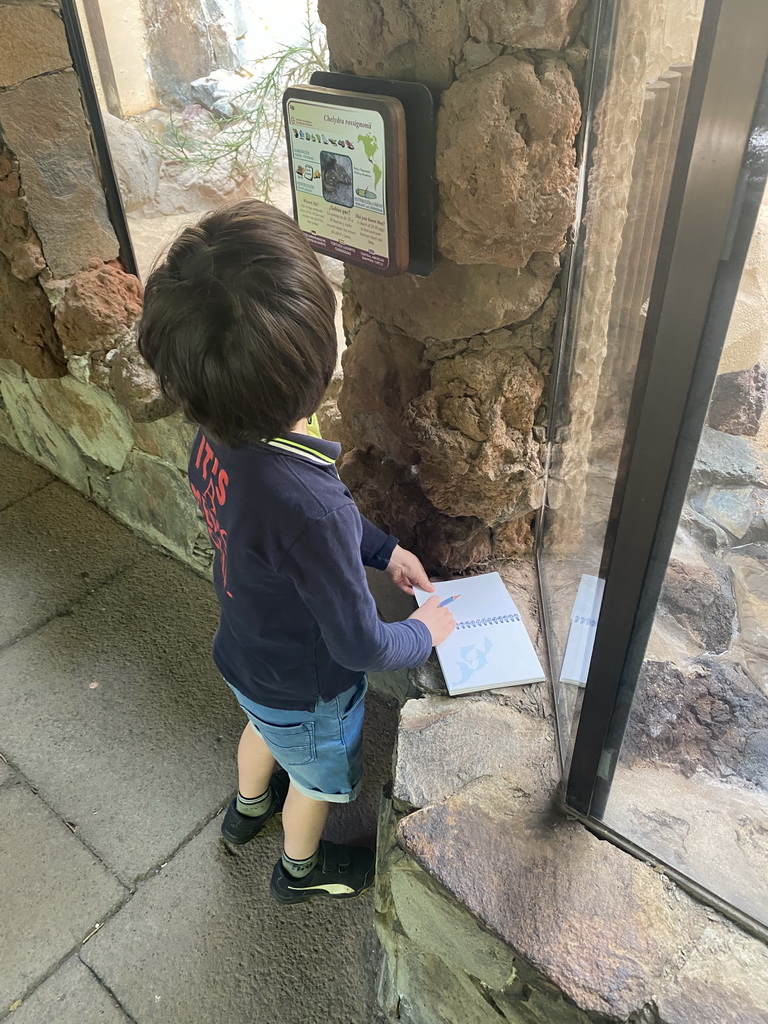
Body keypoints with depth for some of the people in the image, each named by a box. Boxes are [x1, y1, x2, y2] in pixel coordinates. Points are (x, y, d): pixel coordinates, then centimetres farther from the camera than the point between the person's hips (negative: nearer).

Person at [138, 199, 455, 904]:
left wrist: (383, 549, 2)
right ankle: (301, 870, 58)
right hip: (305, 688, -6)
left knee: (266, 728, 37)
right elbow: (362, 647, -30)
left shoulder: (218, 435, -20)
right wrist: (426, 632, -10)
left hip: (246, 654, 6)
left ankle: (248, 808, 68)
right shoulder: (311, 504, -45)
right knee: (319, 778, 27)